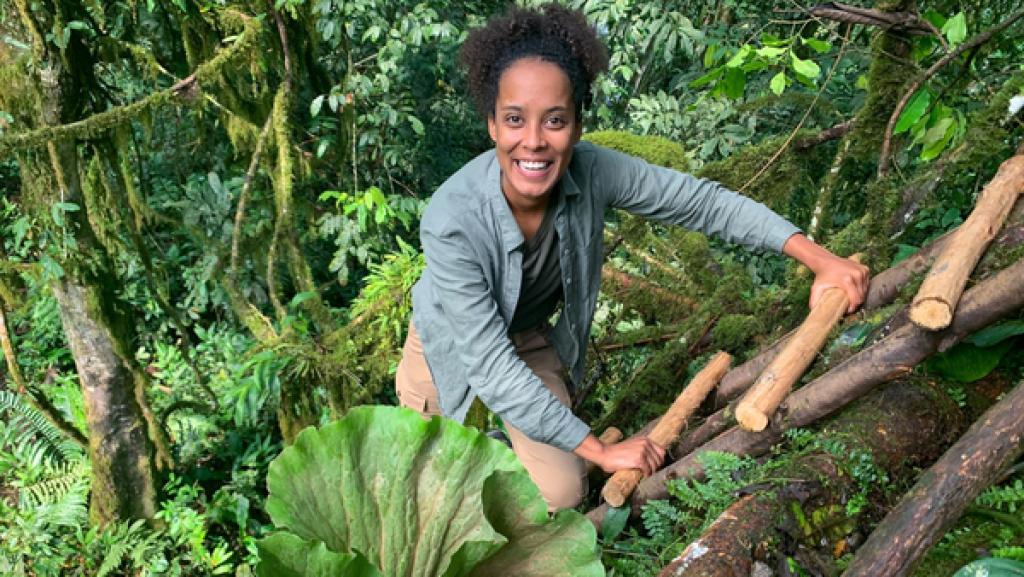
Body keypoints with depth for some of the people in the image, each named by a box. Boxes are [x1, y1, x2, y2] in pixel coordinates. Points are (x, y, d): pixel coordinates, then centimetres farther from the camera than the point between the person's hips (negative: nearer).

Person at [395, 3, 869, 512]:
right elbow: (490, 367, -35)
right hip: (452, 341, -2)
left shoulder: (591, 172, -28)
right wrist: (601, 450, -32)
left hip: (530, 337, 3)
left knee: (559, 497, -6)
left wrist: (820, 260, -24)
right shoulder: (451, 221, -38)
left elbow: (705, 202, -17)